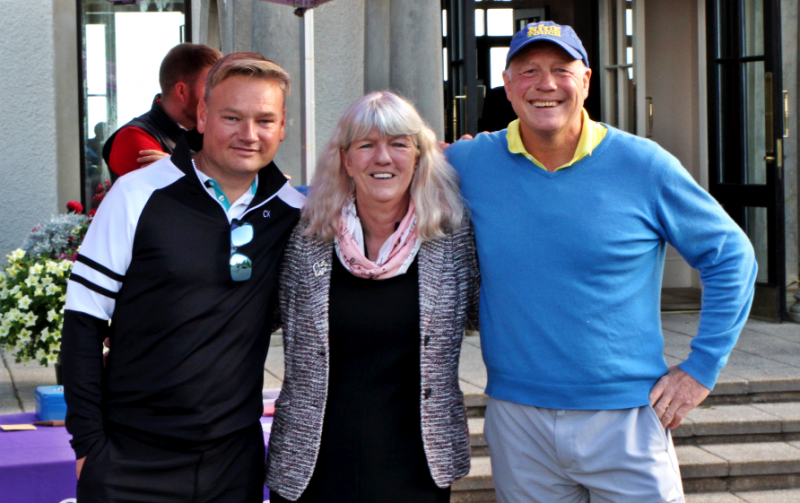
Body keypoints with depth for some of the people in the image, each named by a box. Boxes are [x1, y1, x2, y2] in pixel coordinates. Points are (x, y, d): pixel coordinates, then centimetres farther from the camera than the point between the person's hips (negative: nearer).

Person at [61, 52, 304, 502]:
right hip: (130, 463, -2)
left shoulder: (294, 212, 1)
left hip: (234, 461, 3)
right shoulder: (138, 195, -7)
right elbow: (84, 321, -4)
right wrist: (88, 442, -7)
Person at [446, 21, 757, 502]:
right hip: (517, 421, 2)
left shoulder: (644, 165, -3)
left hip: (625, 420, -1)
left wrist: (702, 367, 1)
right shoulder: (469, 164, 0)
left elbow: (730, 255, 5)